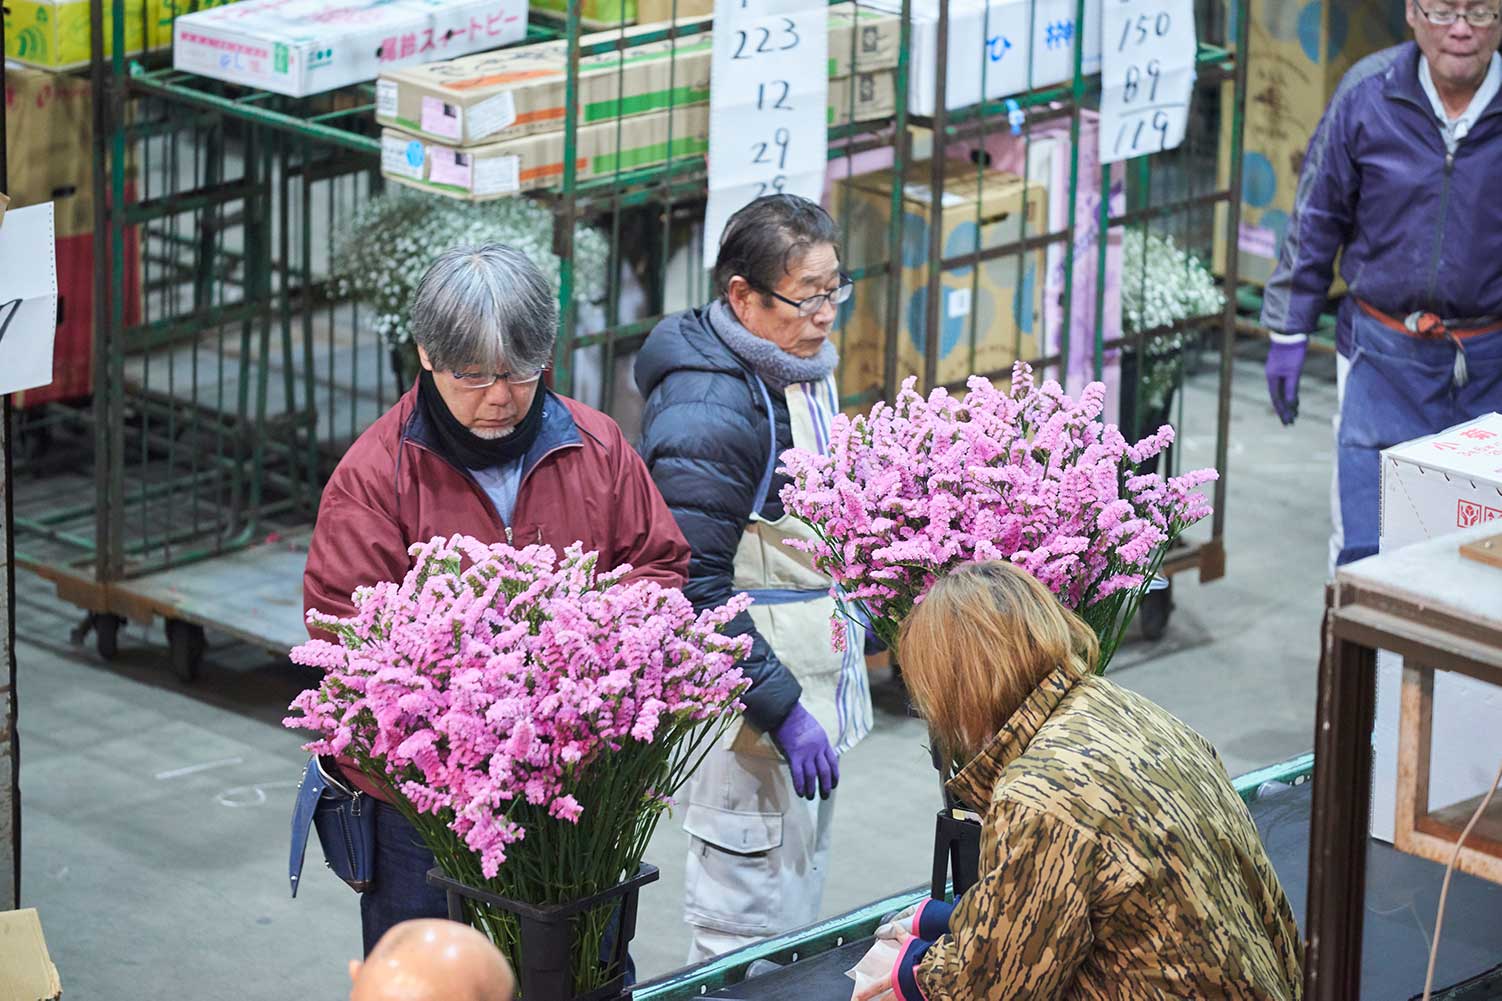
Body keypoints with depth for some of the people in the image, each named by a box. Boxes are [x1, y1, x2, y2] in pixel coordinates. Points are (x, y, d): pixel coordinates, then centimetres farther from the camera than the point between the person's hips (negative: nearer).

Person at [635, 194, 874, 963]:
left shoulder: (805, 367, 9)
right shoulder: (706, 410, -22)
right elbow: (694, 589, -23)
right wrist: (781, 710, -24)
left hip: (814, 691, 10)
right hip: (751, 722, -10)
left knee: (797, 925, 18)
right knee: (750, 936, -5)